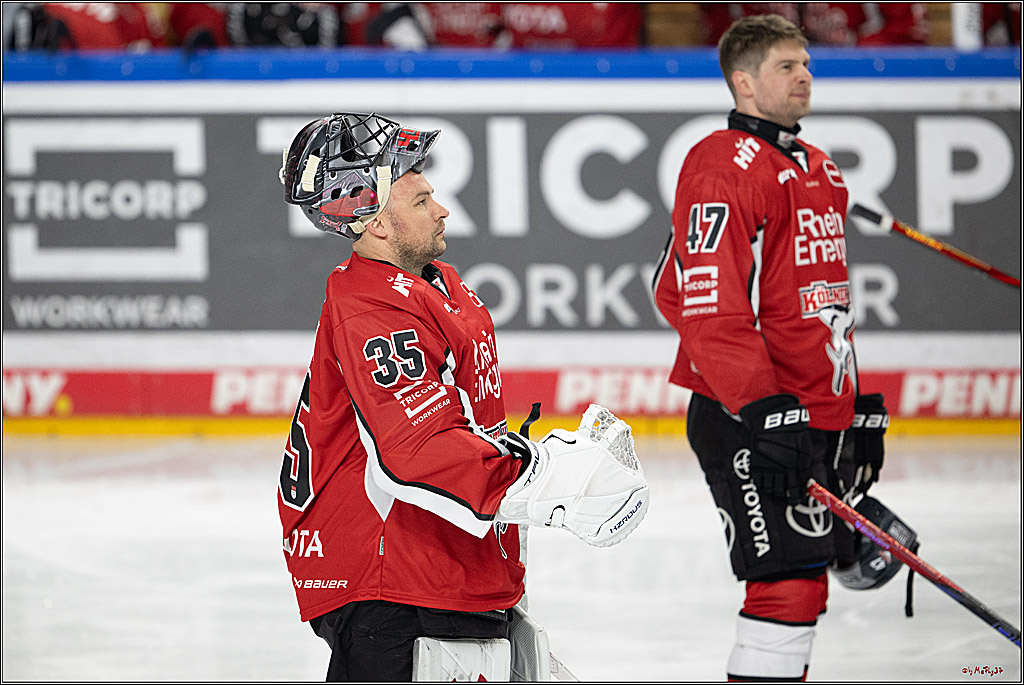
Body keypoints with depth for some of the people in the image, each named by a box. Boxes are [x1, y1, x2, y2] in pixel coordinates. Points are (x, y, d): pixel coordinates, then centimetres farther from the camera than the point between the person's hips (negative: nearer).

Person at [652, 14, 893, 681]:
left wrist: (862, 410, 24)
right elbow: (707, 306, -20)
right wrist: (765, 411, -27)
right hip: (749, 421, -9)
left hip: (819, 414, 9)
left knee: (805, 584, 14)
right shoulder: (724, 166, -12)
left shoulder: (819, 169, 19)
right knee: (791, 582, -15)